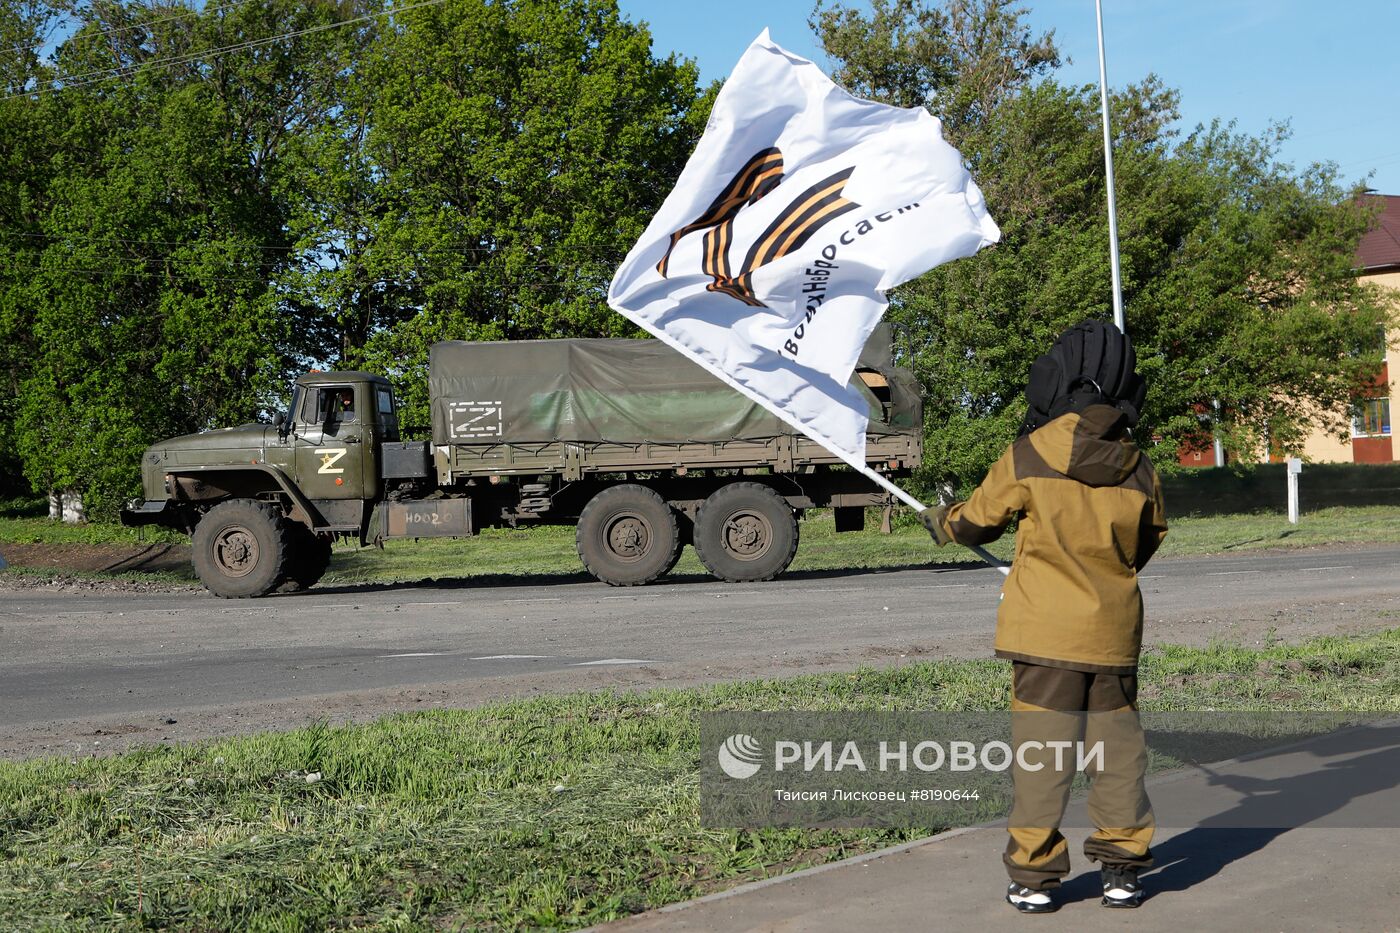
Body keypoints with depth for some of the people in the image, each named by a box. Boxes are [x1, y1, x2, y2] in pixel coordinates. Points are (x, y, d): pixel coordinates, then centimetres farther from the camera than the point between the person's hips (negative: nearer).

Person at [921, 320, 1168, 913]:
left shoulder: (1029, 457, -11)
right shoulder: (1138, 470, -1)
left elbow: (978, 519, 3)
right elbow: (1147, 545, 13)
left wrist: (941, 523, 26)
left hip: (1045, 629, -3)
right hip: (1114, 634, 3)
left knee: (1040, 751, 3)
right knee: (1117, 748, 12)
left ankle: (1034, 877, 7)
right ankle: (1122, 869, 16)